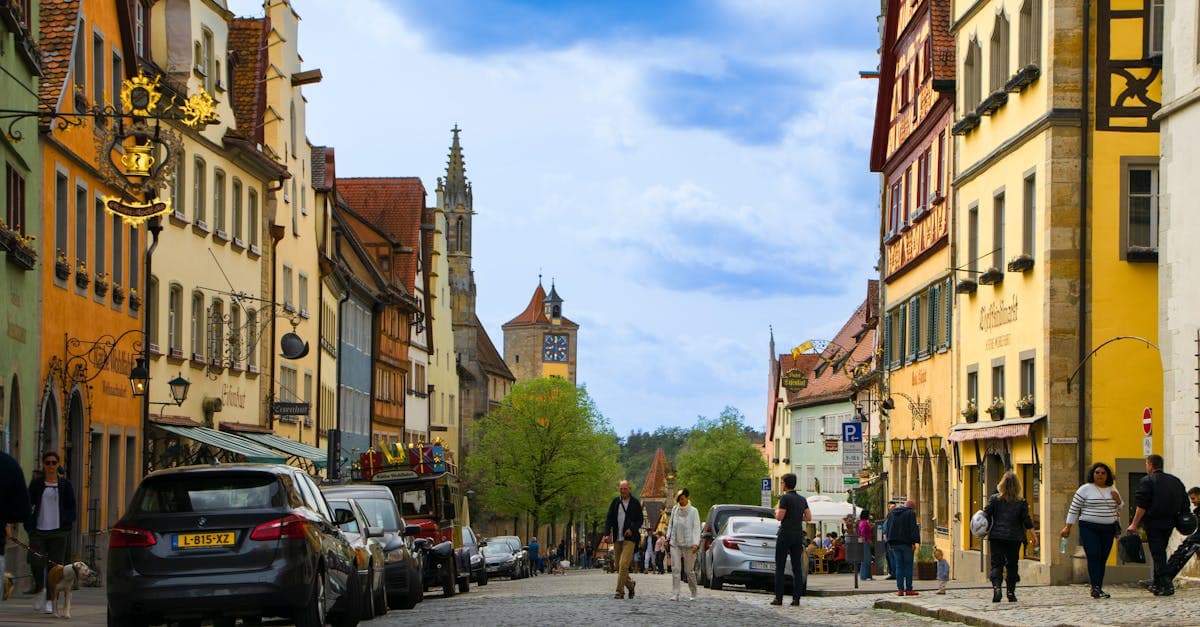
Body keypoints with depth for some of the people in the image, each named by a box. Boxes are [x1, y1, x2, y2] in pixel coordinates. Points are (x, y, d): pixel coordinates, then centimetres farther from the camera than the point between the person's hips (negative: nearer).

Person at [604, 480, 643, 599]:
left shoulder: (635, 503, 1)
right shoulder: (615, 502, 9)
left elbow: (640, 520, 3)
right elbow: (609, 519, 9)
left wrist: (632, 529, -16)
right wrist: (607, 534, -4)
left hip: (629, 538, -4)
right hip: (617, 539, 4)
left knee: (623, 565, -15)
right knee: (619, 567, 8)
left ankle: (620, 591, -13)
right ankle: (630, 584, 32)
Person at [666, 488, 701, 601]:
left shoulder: (693, 511, -4)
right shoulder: (674, 509, 6)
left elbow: (696, 528, -6)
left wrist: (696, 543, -15)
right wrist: (668, 537, 8)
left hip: (688, 544, -3)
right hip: (675, 543, 3)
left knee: (689, 570, 3)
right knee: (675, 569, -6)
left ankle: (693, 594, 19)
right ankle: (675, 594, -8)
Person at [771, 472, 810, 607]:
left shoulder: (785, 498, -10)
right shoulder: (802, 499, 10)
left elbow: (779, 517, -14)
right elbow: (809, 517, 9)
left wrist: (777, 510, 6)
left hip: (785, 534, -6)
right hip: (798, 535, 6)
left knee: (780, 567, -2)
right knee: (797, 567, 5)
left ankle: (778, 598, -6)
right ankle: (796, 598, 0)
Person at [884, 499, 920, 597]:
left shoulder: (891, 512, 14)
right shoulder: (910, 513, -6)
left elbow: (887, 527, 16)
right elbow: (913, 528, -12)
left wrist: (889, 542, 17)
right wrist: (914, 542, -12)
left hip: (895, 544, 5)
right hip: (906, 543, -5)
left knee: (899, 566, 7)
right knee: (908, 566, 1)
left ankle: (900, 589, 1)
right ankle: (909, 589, 0)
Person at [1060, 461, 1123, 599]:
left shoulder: (1113, 490, 13)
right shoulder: (1085, 489, -1)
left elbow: (1119, 510, 22)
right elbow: (1073, 508, 0)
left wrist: (1118, 501, 0)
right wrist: (1068, 527, -3)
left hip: (1108, 529, 5)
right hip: (1089, 529, -4)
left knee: (1103, 559, 3)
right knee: (1094, 556, -15)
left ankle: (1098, 589, 8)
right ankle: (1095, 588, -21)